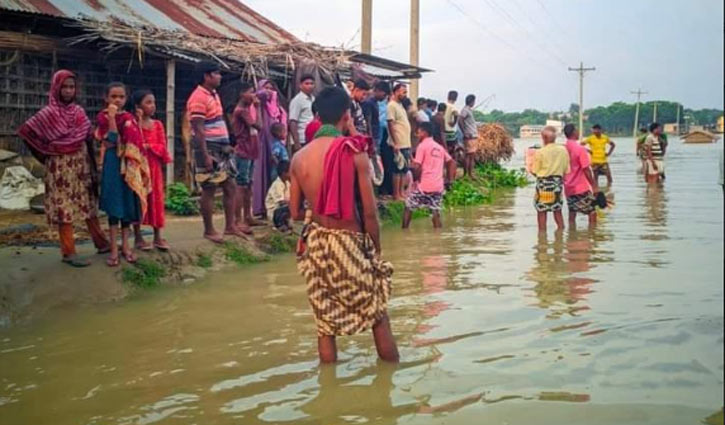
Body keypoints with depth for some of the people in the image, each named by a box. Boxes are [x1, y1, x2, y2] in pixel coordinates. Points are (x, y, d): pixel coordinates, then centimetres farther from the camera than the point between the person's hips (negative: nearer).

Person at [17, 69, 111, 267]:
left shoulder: (79, 111, 6)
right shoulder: (49, 113, -8)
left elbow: (87, 139, 8)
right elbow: (26, 131, -10)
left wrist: (92, 166, 3)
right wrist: (46, 153, -3)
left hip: (81, 165, 5)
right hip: (61, 168, -5)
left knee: (88, 204, 13)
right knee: (65, 208, -1)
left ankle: (101, 242, 22)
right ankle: (69, 252, 3)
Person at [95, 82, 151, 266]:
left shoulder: (130, 118, 9)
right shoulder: (103, 118, -2)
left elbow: (137, 144, 7)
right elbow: (112, 140, -16)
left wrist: (140, 168, 2)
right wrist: (112, 117, -19)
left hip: (130, 165, 4)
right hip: (113, 164, -4)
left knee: (128, 204, 6)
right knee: (114, 204, -4)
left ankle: (125, 246, 15)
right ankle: (114, 249, 1)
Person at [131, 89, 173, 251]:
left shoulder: (157, 124, 7)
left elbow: (162, 147, 1)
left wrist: (148, 146, -15)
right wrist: (138, 122, -18)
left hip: (154, 166, 4)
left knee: (156, 199, 5)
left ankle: (157, 236, 11)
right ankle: (138, 237, 9)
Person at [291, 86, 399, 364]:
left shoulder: (299, 158, 0)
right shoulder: (354, 153, -13)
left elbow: (295, 213, 7)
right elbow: (370, 211, -12)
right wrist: (376, 248, 3)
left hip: (316, 243, 4)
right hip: (349, 242, -4)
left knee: (325, 321, 16)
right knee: (378, 315, 14)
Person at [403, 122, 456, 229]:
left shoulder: (422, 145, -6)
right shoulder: (439, 147, 16)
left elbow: (417, 166, -14)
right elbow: (452, 162, 20)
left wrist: (417, 178, 3)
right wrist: (450, 180, 20)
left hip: (424, 185, -6)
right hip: (438, 186, 6)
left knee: (408, 206, 10)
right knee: (436, 212, 9)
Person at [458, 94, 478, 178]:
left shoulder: (470, 110, 18)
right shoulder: (465, 110, -12)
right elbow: (460, 121, -21)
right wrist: (465, 133, -19)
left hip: (473, 136, 10)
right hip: (469, 137, -10)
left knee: (472, 156, 11)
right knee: (468, 155, -7)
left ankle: (470, 174, 15)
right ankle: (465, 174, -4)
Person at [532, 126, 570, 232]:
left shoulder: (540, 152, -12)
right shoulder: (563, 150, 0)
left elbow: (535, 172, -6)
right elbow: (566, 171, 4)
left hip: (544, 183, -5)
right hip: (558, 182, 5)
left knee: (541, 211, 2)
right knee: (557, 210, 16)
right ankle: (561, 228, 22)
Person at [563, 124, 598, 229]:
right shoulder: (580, 149, -15)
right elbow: (586, 170, -15)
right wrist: (594, 186, -8)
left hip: (569, 188, 6)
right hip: (582, 188, -6)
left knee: (572, 215, 11)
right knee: (592, 214, 2)